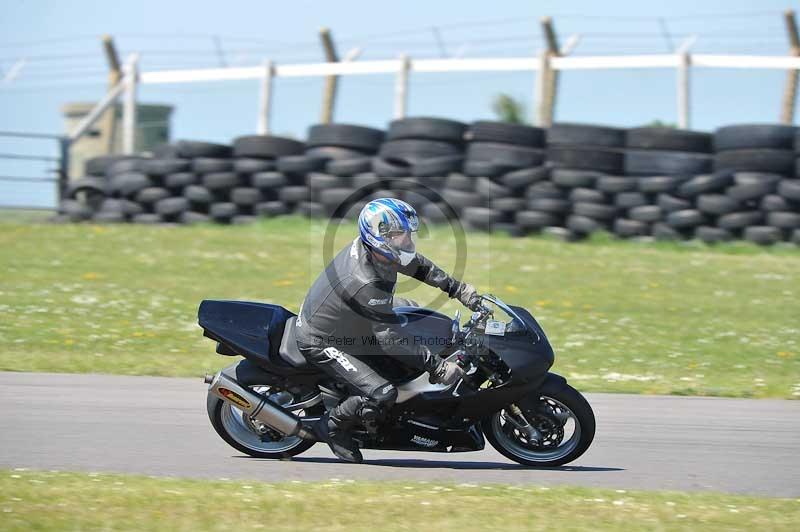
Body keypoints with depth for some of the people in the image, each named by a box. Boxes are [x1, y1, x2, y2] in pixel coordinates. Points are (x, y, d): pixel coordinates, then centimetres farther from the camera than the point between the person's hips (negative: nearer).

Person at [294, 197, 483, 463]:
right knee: (382, 394, -23)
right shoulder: (368, 283, -36)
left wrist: (458, 289, 4)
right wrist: (437, 366, -29)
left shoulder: (364, 246, -10)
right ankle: (332, 427, 4)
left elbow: (415, 264, 9)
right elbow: (390, 341, -33)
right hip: (321, 344, -10)